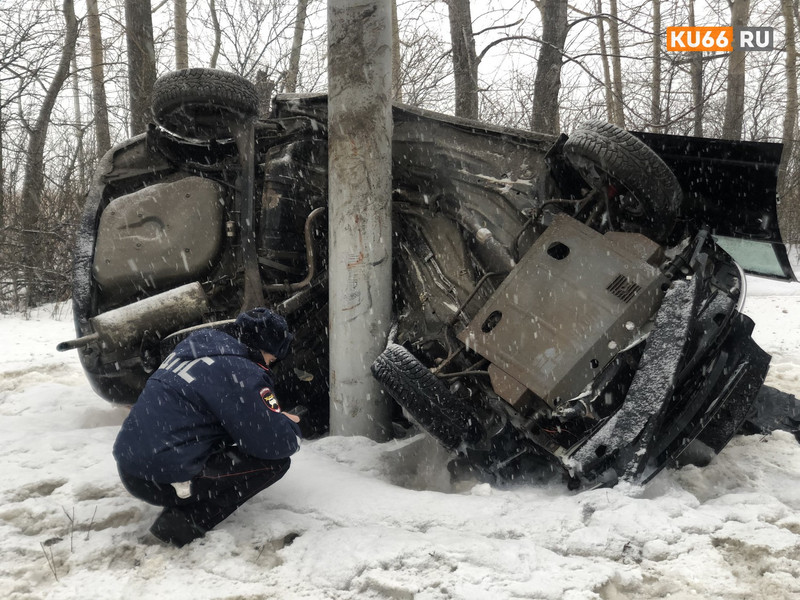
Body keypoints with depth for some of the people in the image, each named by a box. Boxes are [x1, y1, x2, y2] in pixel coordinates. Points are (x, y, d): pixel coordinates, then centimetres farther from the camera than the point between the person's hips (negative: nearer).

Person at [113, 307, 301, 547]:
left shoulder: (196, 346, 12)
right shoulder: (239, 372, -15)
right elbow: (277, 444, -15)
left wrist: (277, 420, 19)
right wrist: (291, 426, 7)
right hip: (162, 481, -9)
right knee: (275, 461, -3)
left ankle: (183, 511, 14)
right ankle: (188, 521, -7)